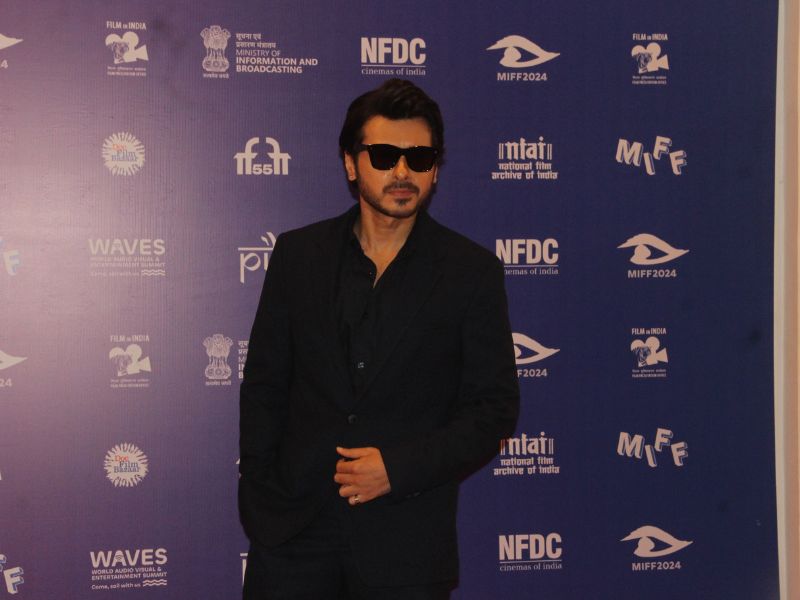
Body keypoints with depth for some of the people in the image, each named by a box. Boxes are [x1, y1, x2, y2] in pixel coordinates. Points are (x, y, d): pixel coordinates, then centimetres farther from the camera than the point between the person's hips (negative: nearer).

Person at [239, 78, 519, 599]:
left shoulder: (472, 270, -1)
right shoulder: (299, 253, 5)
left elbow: (495, 410, -2)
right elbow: (264, 386, 7)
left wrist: (399, 467, -13)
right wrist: (261, 500, 0)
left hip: (407, 540, -1)